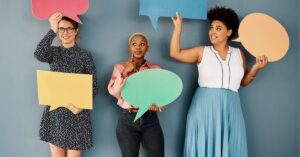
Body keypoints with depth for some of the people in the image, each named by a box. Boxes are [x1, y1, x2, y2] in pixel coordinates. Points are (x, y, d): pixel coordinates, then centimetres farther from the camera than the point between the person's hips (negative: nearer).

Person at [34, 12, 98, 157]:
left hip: (76, 112, -2)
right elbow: (38, 54, -18)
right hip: (54, 111, 3)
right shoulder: (53, 52, 6)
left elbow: (94, 85, -4)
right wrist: (52, 30, -22)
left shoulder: (85, 55, -2)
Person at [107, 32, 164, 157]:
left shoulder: (156, 69, 6)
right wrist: (124, 73, -14)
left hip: (150, 119, 1)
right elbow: (114, 92, -5)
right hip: (128, 119, -1)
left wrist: (156, 105, -16)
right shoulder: (120, 67, 5)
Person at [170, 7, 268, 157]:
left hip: (230, 110, 2)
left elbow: (243, 82, 15)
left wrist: (256, 68, -1)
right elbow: (175, 53, -4)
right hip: (205, 108, -2)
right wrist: (178, 27, -3)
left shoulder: (239, 54, 9)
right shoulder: (202, 52, 3)